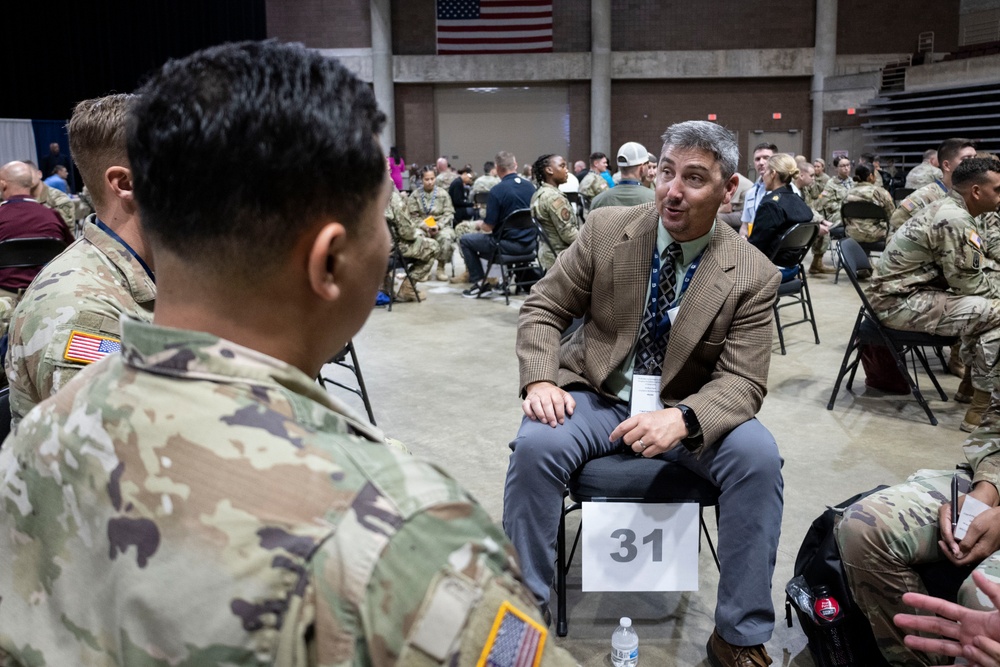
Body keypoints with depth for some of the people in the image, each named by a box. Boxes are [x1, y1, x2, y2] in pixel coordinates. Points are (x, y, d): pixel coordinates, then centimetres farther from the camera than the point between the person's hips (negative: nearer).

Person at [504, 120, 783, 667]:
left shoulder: (752, 276, -8)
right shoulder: (606, 229, -6)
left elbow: (743, 381, -12)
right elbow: (542, 309, -1)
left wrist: (681, 418, -34)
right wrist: (540, 381, -21)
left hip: (687, 411, 0)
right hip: (595, 395, 0)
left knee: (758, 455, -27)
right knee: (535, 445, -29)